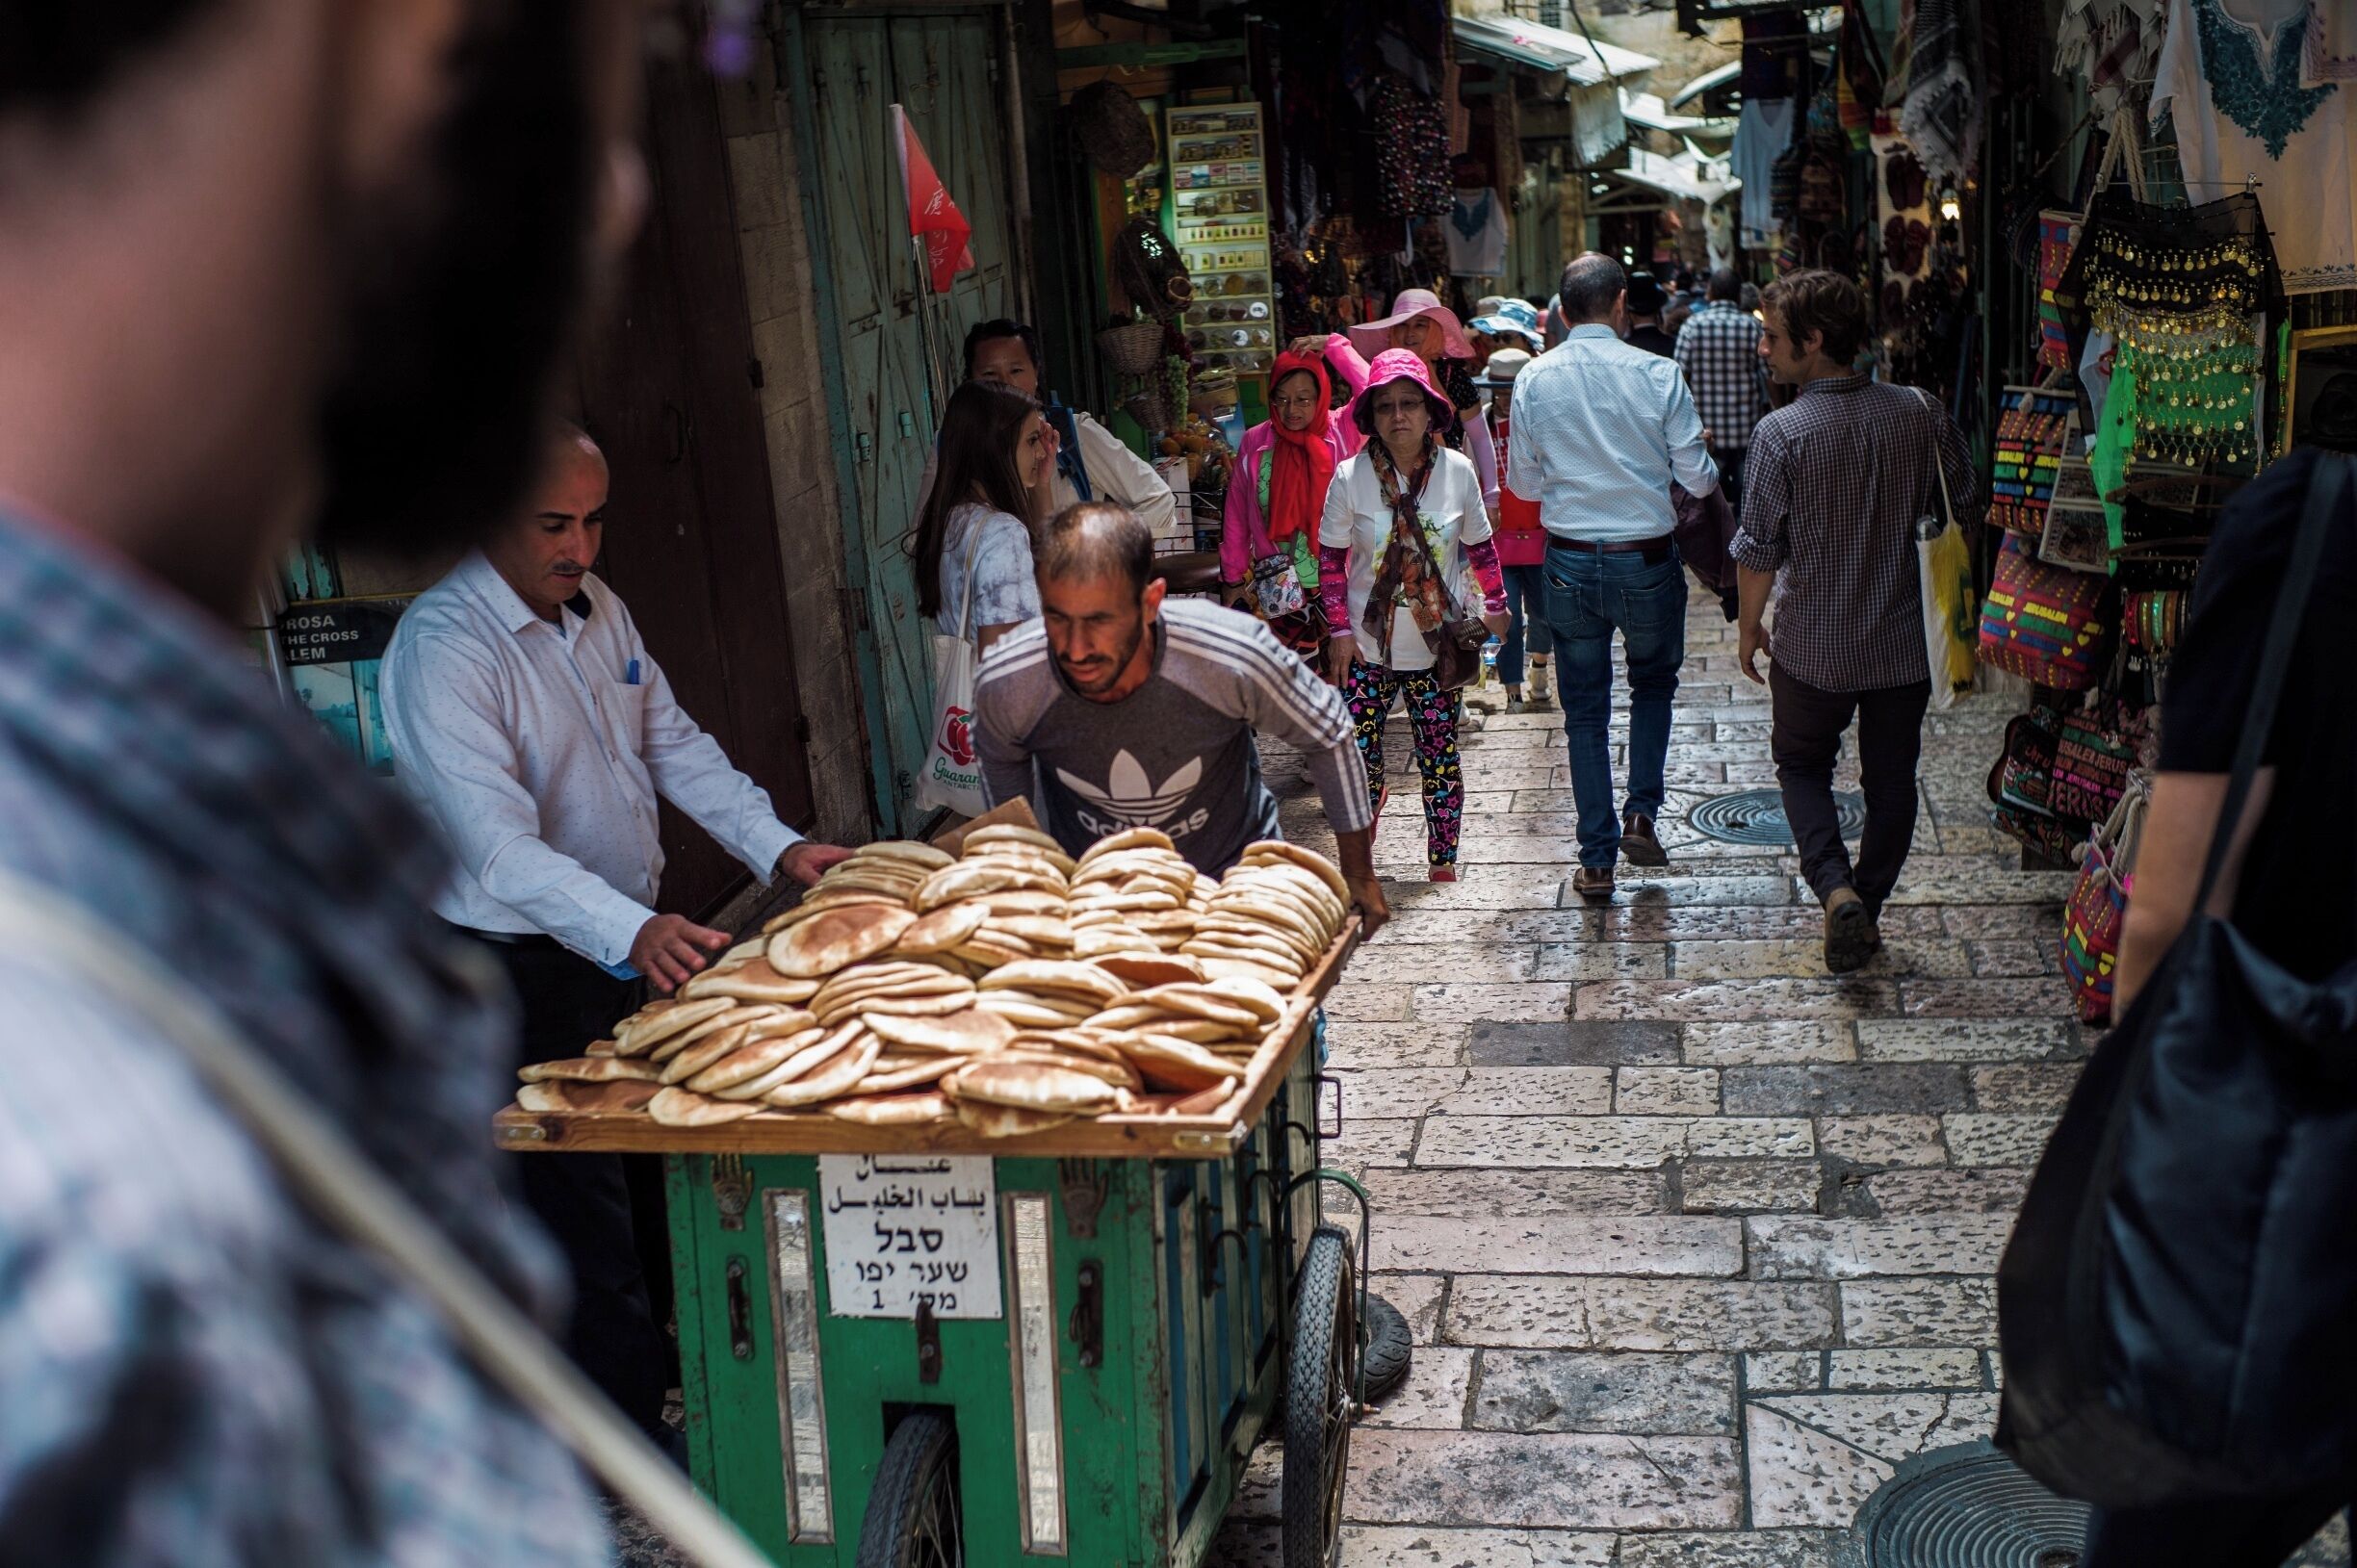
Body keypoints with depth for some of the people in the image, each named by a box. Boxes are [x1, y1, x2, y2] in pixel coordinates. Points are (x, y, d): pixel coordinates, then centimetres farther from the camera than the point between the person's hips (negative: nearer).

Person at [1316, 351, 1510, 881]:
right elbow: (1330, 559, -1)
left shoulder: (1457, 471, -4)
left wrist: (1494, 607, 12)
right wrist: (1340, 630, -5)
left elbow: (1480, 546, 9)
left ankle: (1443, 863, 20)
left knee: (1441, 758, 8)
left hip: (1438, 646, 1)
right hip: (1368, 647, -1)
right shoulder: (1351, 478, -8)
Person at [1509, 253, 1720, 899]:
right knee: (1653, 682, 24)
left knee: (1585, 710, 11)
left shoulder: (1534, 379, -5)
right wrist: (1710, 475, 15)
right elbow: (1697, 479, -7)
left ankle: (1597, 860, 13)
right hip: (1647, 561, -1)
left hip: (1569, 563, 1)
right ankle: (1642, 811, 9)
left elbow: (1524, 483, 4)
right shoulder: (1658, 374, -11)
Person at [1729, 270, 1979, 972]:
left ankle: (1837, 889, -2)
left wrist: (1750, 627, 2)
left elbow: (1759, 550, -12)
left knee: (1802, 764, 17)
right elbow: (1966, 509, 4)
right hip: (1901, 642, 3)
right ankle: (1868, 908, 25)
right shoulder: (1919, 413, -6)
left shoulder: (1781, 432, -17)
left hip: (1811, 647, -3)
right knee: (1891, 780, 17)